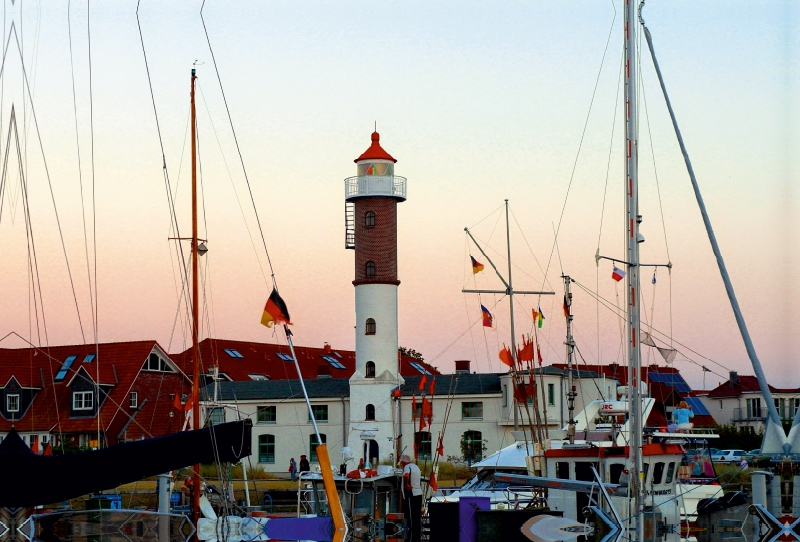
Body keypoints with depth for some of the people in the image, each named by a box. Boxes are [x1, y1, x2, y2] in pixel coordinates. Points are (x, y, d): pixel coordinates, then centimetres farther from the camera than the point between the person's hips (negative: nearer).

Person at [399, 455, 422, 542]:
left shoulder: (407, 467, -10)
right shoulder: (416, 467, 18)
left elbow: (406, 475, -31)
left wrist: (406, 484, -19)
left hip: (411, 495, -9)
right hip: (418, 493, 9)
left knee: (412, 518, -6)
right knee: (417, 517, 12)